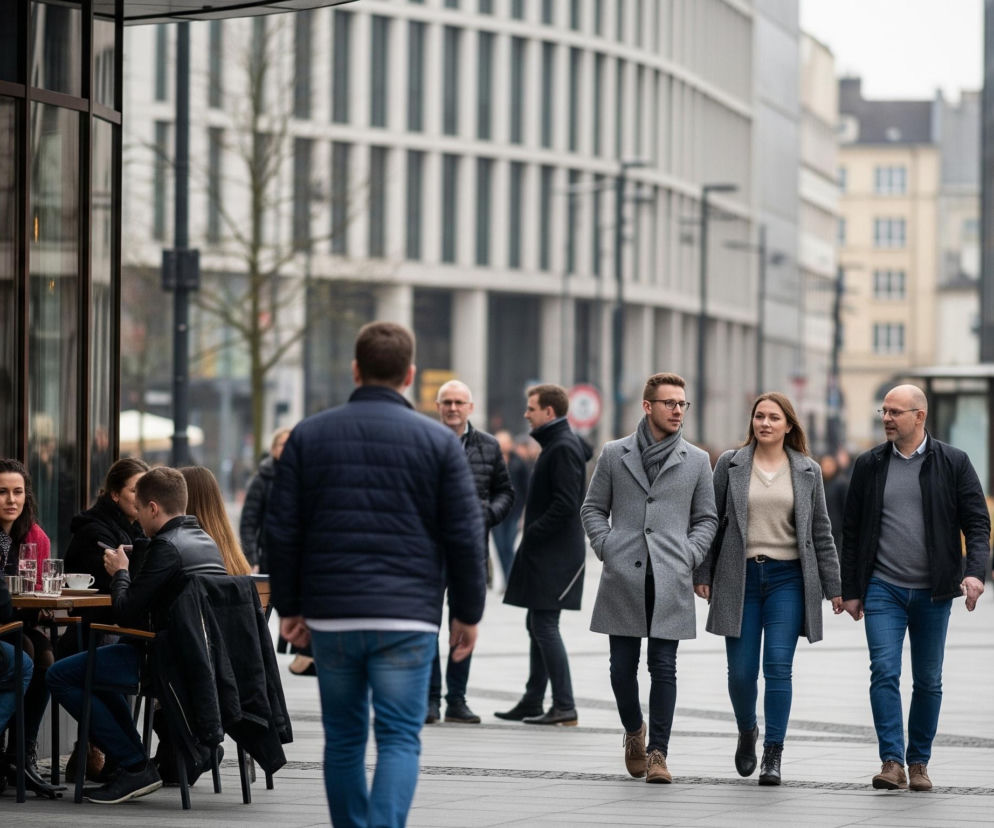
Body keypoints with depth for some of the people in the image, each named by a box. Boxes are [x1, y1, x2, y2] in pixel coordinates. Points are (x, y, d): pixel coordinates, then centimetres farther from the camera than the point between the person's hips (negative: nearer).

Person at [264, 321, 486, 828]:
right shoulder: (438, 441, 1)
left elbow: (282, 530, 5)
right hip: (407, 617, -2)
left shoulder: (308, 436, 6)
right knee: (399, 739, -3)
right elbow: (464, 535, 0)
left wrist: (289, 607, 13)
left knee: (343, 738, 13)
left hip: (330, 616, 2)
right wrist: (467, 613, 9)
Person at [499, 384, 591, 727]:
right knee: (538, 625, 13)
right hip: (545, 554, 10)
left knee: (544, 625, -10)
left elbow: (565, 504, -23)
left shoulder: (564, 448, -15)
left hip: (555, 555, -10)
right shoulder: (557, 444, 17)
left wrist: (533, 533, -17)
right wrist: (532, 535, 14)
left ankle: (564, 705, -8)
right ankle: (533, 702, 18)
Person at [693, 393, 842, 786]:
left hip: (787, 577, 0)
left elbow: (820, 532, 10)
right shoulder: (729, 464, 5)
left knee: (778, 667, -8)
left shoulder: (807, 471, 7)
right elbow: (711, 521, 7)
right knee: (741, 671, 1)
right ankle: (747, 733, 30)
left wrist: (832, 586, 7)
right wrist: (703, 573, 2)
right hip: (740, 577, 0)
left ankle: (773, 755, -3)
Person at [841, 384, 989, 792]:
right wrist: (850, 590, 6)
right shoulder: (869, 464, 5)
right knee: (884, 671, -12)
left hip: (933, 591, 0)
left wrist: (975, 571, -18)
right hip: (883, 588, 0)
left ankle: (919, 762, 18)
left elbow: (977, 522, -1)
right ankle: (891, 761, -13)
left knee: (928, 681, 7)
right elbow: (852, 530, 9)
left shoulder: (954, 463, 1)